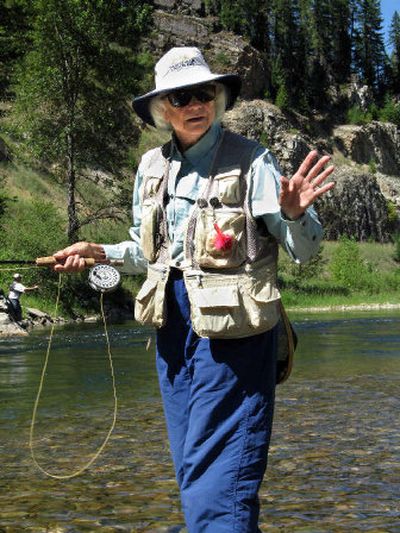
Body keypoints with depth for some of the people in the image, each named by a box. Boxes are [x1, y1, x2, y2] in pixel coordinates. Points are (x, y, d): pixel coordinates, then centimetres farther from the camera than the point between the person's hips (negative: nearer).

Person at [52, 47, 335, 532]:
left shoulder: (249, 160, -9)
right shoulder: (152, 166, 8)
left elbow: (304, 250, -10)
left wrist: (294, 215, -29)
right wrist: (100, 253, 6)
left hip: (230, 327, -6)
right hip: (174, 326, 7)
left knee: (217, 477, -7)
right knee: (192, 469, 17)